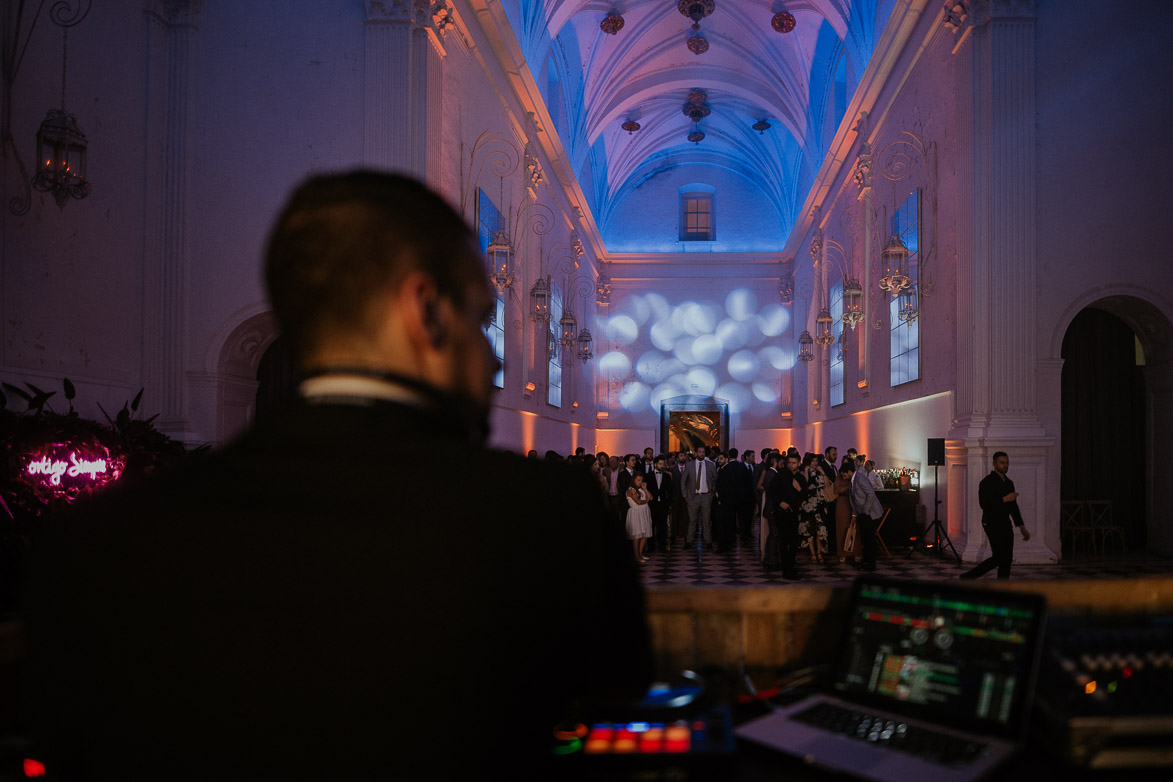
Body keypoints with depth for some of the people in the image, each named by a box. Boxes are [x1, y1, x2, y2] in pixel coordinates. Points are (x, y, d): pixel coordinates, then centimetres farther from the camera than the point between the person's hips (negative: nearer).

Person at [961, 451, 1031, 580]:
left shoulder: (1009, 483, 15)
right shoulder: (987, 482, -10)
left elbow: (1013, 507, 20)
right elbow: (984, 503, -22)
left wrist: (1022, 527, 17)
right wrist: (1004, 499, -21)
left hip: (1005, 523, 8)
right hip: (992, 524, -8)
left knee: (1007, 559, 5)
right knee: (999, 557, -13)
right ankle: (968, 577, -4)